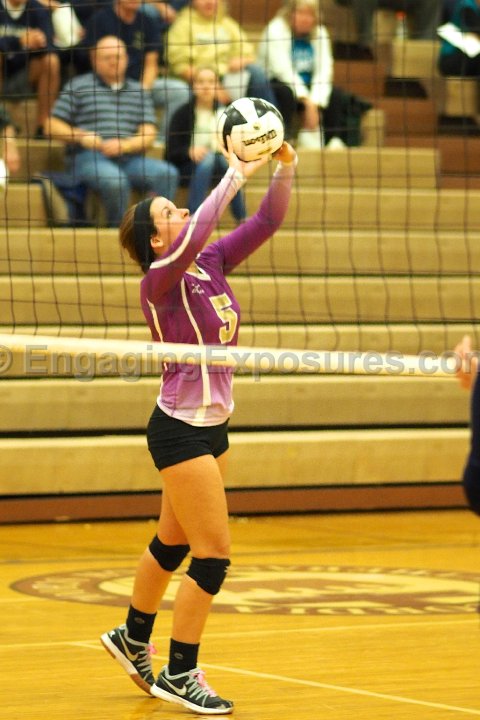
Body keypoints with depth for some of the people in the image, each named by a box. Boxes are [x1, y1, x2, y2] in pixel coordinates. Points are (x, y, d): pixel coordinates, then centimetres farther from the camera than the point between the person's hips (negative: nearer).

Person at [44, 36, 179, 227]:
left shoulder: (138, 91, 21)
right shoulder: (78, 86, 12)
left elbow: (148, 134, 11)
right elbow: (52, 126, 8)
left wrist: (124, 145, -10)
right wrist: (81, 136, -11)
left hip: (130, 159, 4)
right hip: (89, 158, -4)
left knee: (168, 174, -25)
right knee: (115, 180, -37)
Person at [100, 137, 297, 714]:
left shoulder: (212, 263, 4)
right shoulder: (160, 280, -17)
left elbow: (267, 221, 1)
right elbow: (196, 233, -36)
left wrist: (285, 168, -13)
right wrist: (236, 175, -34)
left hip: (211, 426, 8)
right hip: (180, 430, -8)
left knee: (173, 543, 21)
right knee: (214, 554, -7)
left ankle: (133, 639, 39)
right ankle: (178, 674, 3)